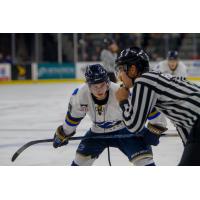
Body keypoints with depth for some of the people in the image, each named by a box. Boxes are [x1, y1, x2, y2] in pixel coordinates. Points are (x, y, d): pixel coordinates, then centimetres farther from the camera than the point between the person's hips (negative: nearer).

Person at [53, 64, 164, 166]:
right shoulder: (80, 94, -25)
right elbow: (74, 115, -3)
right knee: (82, 157, 2)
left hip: (124, 129, -3)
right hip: (98, 131, 3)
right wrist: (64, 133, 8)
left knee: (143, 156, -17)